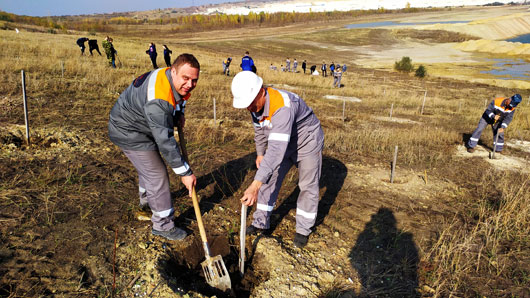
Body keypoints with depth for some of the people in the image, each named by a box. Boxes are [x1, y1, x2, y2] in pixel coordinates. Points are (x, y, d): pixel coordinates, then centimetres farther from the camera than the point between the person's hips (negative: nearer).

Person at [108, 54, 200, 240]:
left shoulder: (176, 81, -9)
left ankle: (146, 199, 55)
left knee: (148, 166, 28)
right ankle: (162, 225, 7)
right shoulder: (157, 100, -39)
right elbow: (165, 140, -38)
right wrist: (184, 172, -33)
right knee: (156, 175, -8)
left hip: (141, 125, 10)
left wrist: (179, 114, -4)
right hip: (129, 132, -10)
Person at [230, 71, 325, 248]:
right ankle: (261, 223, 17)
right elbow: (259, 129, 9)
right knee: (270, 179, 4)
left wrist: (255, 185, -53)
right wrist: (260, 153, 9)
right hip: (282, 143, 7)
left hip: (308, 142, -7)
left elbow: (277, 149, -50)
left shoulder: (282, 107, -42)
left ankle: (303, 230, 19)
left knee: (308, 187, 2)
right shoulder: (256, 104, -14)